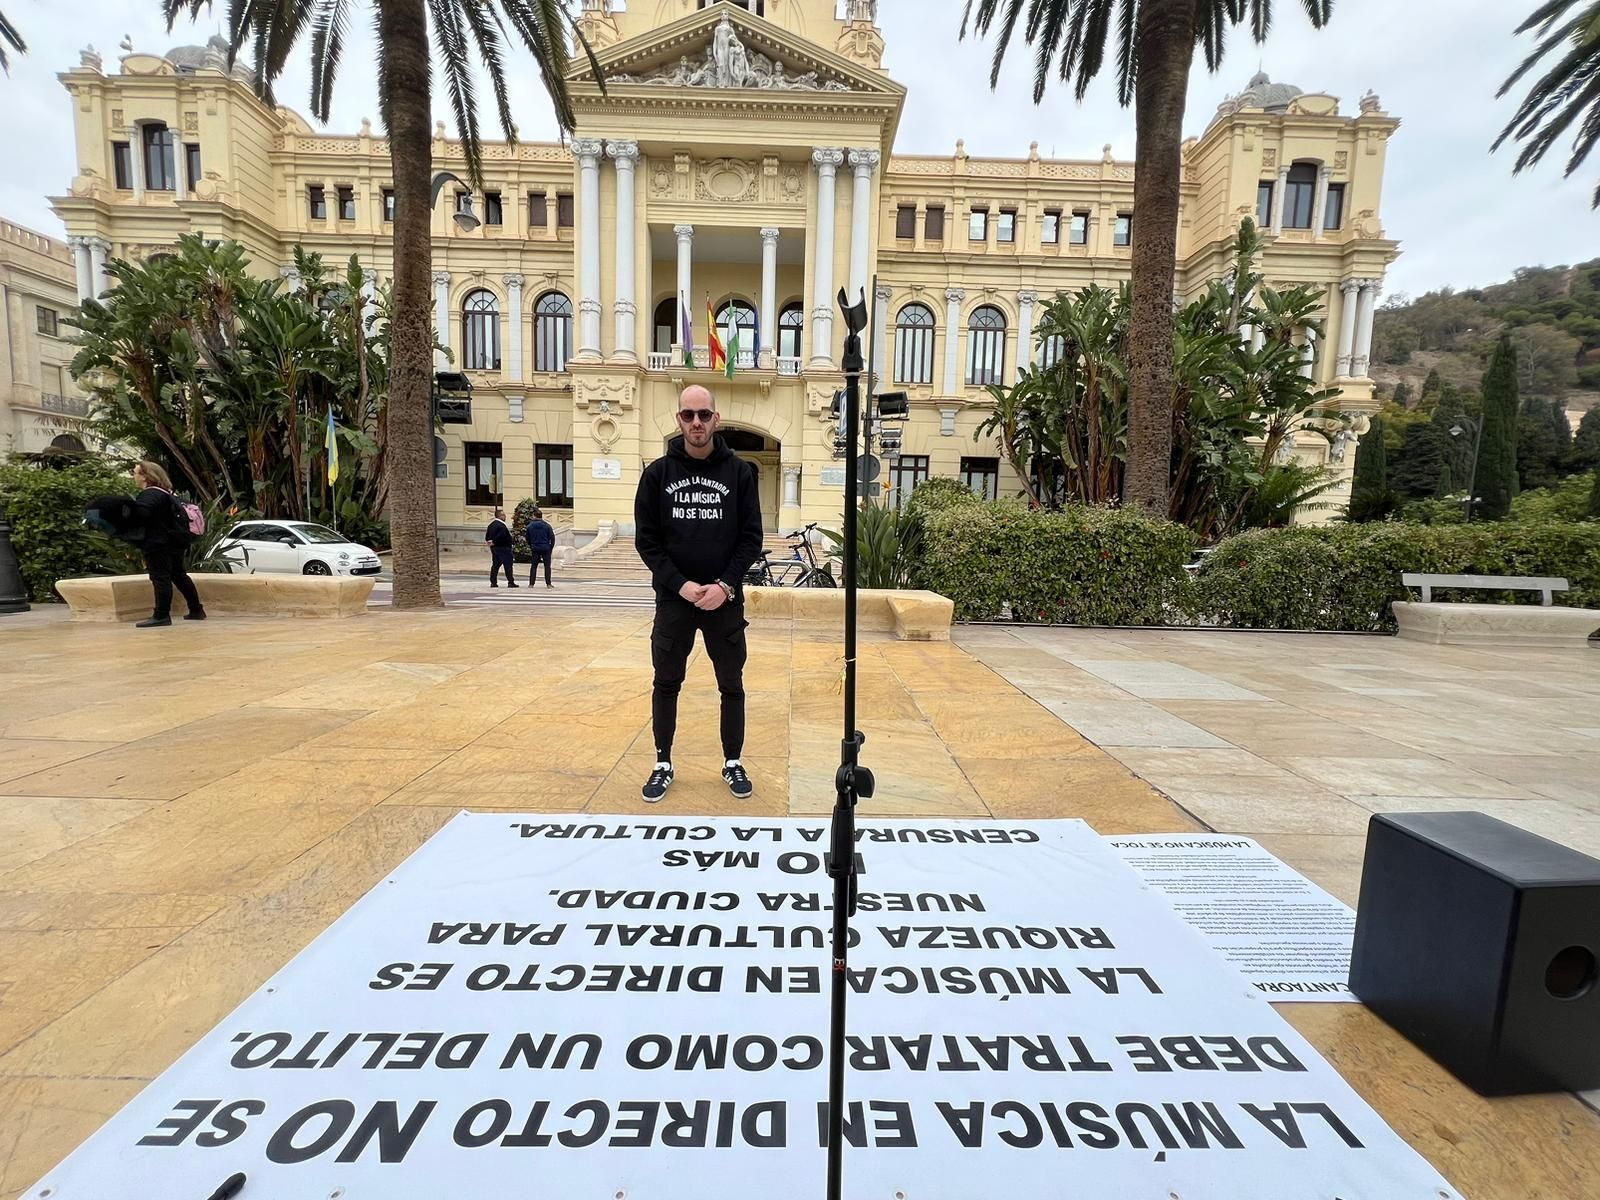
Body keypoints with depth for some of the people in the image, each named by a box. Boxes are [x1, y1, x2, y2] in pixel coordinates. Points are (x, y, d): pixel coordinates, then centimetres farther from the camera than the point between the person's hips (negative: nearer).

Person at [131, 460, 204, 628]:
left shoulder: (150, 494, -14)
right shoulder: (166, 493, 18)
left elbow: (141, 514, -29)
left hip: (159, 543, -10)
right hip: (174, 540, 10)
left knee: (160, 578, -9)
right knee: (179, 575, 16)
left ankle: (161, 616, -8)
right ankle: (196, 610, 18)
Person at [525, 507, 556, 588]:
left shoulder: (530, 526, -1)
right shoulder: (547, 525, -5)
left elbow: (527, 538, 7)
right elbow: (552, 537, -4)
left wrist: (530, 547, 21)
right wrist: (551, 547, 7)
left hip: (535, 549, 1)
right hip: (546, 548, -1)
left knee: (533, 566, 10)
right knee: (547, 566, 4)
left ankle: (531, 583, 7)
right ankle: (548, 584, 1)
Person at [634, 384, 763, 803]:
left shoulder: (739, 471, 0)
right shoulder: (658, 472, 2)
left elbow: (751, 537, -1)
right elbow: (646, 539, 0)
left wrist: (725, 585, -13)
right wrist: (680, 584, -12)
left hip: (725, 599, 0)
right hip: (672, 598, 1)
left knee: (731, 685, 9)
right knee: (666, 684, 10)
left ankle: (732, 763, 26)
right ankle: (663, 764, 27)